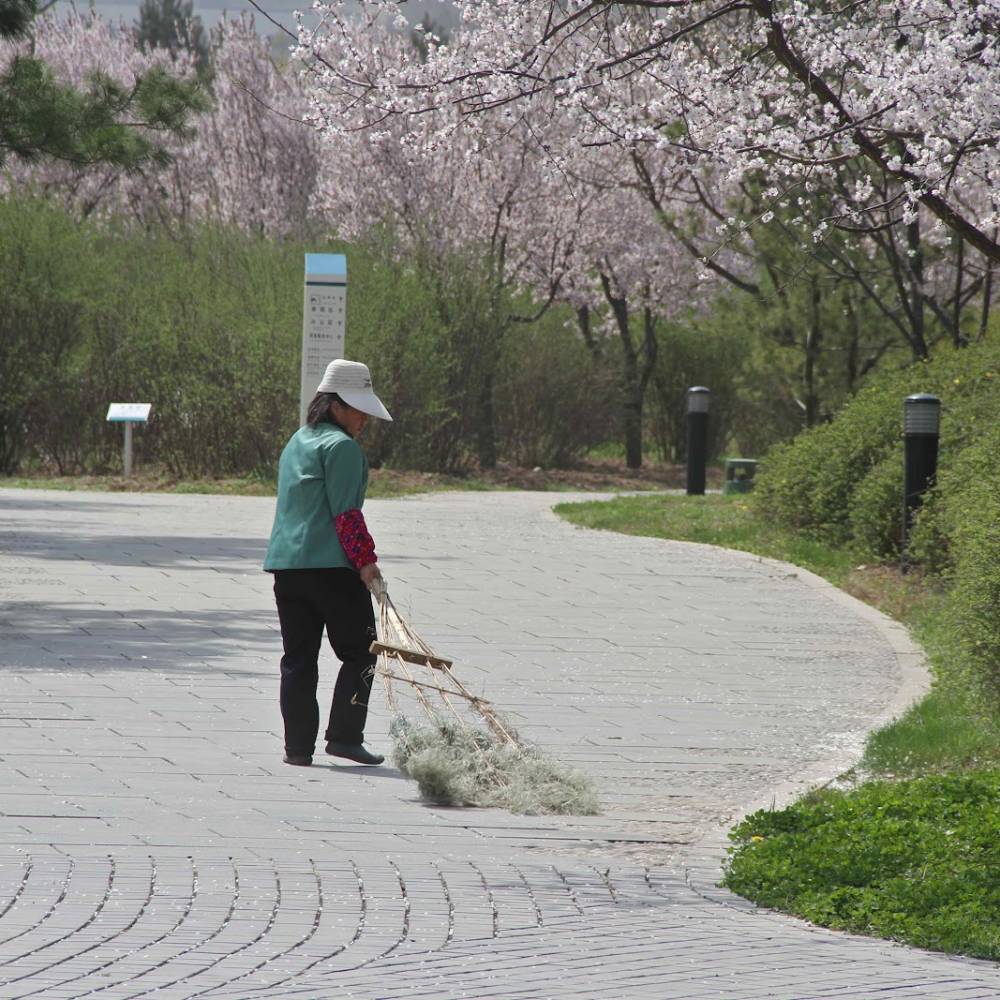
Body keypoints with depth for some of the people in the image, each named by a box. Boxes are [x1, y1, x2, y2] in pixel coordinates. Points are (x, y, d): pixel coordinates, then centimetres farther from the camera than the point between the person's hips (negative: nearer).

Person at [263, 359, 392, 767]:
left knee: (298, 657, 8)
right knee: (358, 653, 3)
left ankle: (298, 747, 6)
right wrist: (365, 560, -14)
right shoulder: (341, 446, -9)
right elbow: (346, 512, -16)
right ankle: (344, 736, -4)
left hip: (286, 564, 8)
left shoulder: (297, 442, 20)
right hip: (333, 566, -8)